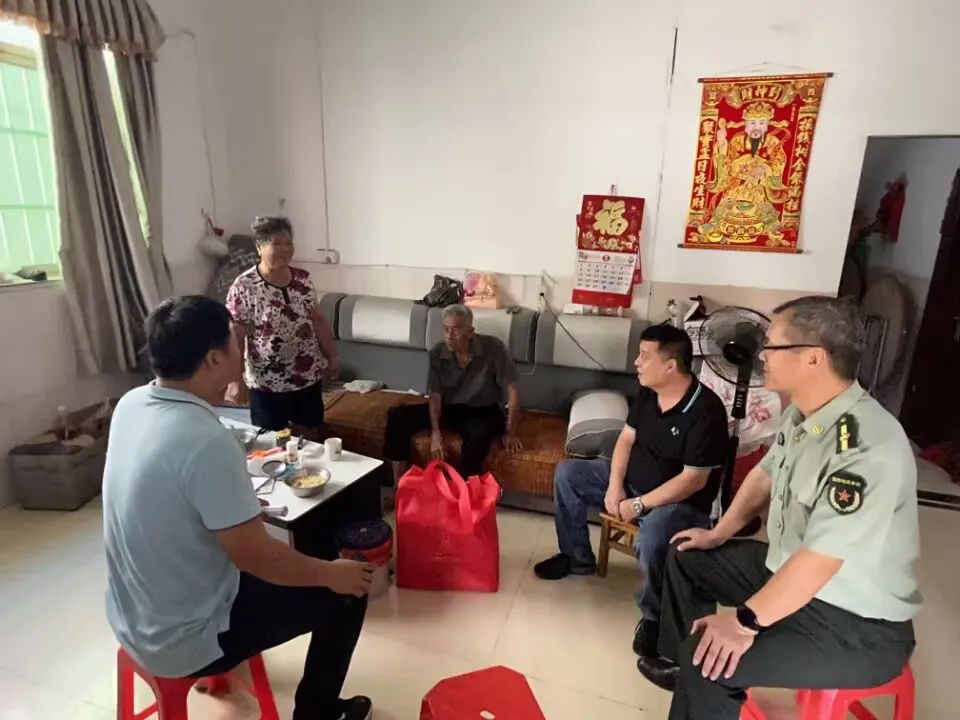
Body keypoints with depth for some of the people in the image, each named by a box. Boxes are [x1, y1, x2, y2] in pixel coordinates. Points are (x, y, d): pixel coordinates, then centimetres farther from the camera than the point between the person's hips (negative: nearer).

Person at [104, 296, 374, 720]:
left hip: (129, 621, 8)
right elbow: (255, 556, -26)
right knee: (346, 593, 3)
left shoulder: (130, 404, -7)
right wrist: (332, 574, -12)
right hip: (183, 644, -8)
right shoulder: (207, 441, -33)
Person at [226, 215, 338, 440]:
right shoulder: (244, 286, -14)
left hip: (308, 378, 5)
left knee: (311, 437, 16)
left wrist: (332, 356, 11)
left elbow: (318, 320, 10)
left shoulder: (303, 279, 2)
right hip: (267, 384, -4)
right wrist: (236, 380, -17)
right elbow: (234, 336, -13)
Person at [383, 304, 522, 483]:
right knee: (397, 416, -14)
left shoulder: (493, 348, -19)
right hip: (449, 408, 4)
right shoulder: (437, 353, -10)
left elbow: (512, 390, -15)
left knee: (479, 435, -40)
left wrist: (510, 432, -17)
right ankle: (399, 487, -8)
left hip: (483, 411, -3)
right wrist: (435, 431, -20)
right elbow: (435, 395, -6)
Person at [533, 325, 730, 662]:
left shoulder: (706, 410, -26)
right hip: (631, 481, 8)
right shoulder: (647, 393, -3)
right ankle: (577, 557, 17)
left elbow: (694, 480, -25)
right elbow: (627, 437, 4)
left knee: (652, 536, -39)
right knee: (567, 473, 2)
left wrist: (639, 505, -24)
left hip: (681, 502, -8)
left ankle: (655, 616, -8)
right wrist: (614, 486, -9)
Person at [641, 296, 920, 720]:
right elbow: (765, 475, 11)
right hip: (788, 569, 9)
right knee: (687, 558, 18)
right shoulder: (803, 412, -4)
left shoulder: (867, 448, -33)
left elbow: (820, 558, -32)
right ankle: (682, 667, 35)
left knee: (710, 660, -26)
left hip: (856, 625, -9)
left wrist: (746, 622, -25)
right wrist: (720, 534, 17)